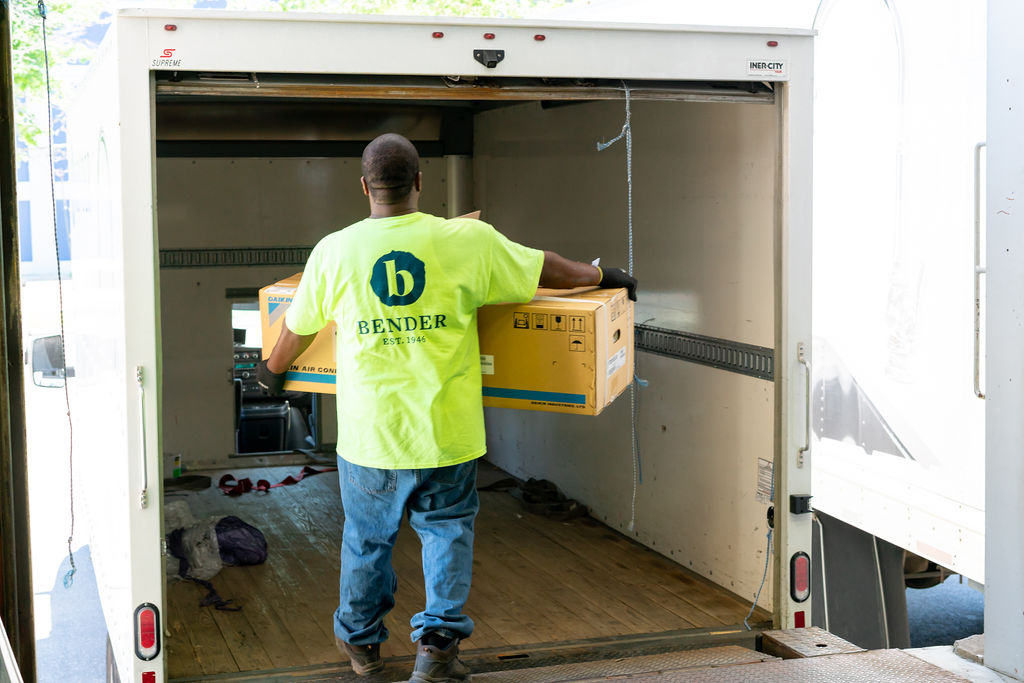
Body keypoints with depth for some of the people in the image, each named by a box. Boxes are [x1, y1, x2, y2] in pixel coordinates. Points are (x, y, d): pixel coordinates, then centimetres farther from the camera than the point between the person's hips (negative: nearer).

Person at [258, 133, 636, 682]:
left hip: (370, 431, 1)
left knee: (367, 538, 19)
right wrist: (603, 276, 23)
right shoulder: (469, 241, -8)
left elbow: (298, 329, 10)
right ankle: (439, 639, 9)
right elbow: (546, 270, 4)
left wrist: (273, 370, 31)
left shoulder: (333, 251, -5)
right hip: (446, 430, -1)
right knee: (447, 530, 17)